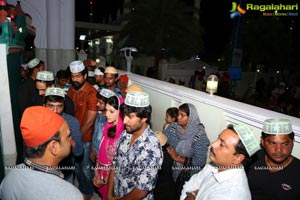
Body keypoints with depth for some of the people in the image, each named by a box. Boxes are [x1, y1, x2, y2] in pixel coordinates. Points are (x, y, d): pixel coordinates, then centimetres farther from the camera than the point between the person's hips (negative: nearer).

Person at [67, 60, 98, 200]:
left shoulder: (92, 93, -20)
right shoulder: (71, 91, 0)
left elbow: (90, 121, -19)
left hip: (86, 138, -6)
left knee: (86, 168, 12)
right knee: (77, 166, 22)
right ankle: (81, 188, 46)